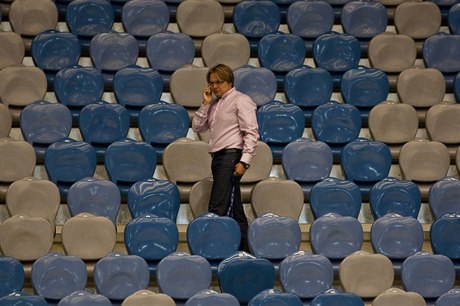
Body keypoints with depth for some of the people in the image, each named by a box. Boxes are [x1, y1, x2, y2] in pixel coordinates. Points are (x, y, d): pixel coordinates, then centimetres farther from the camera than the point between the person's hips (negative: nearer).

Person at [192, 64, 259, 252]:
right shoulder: (214, 104, 19)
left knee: (217, 208, -15)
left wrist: (244, 161, -20)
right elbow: (197, 127, 17)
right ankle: (244, 248, 14)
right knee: (234, 208, 10)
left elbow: (251, 133, -11)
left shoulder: (240, 101, -4)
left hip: (231, 156, -8)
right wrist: (205, 104, 7)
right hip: (217, 157, 8)